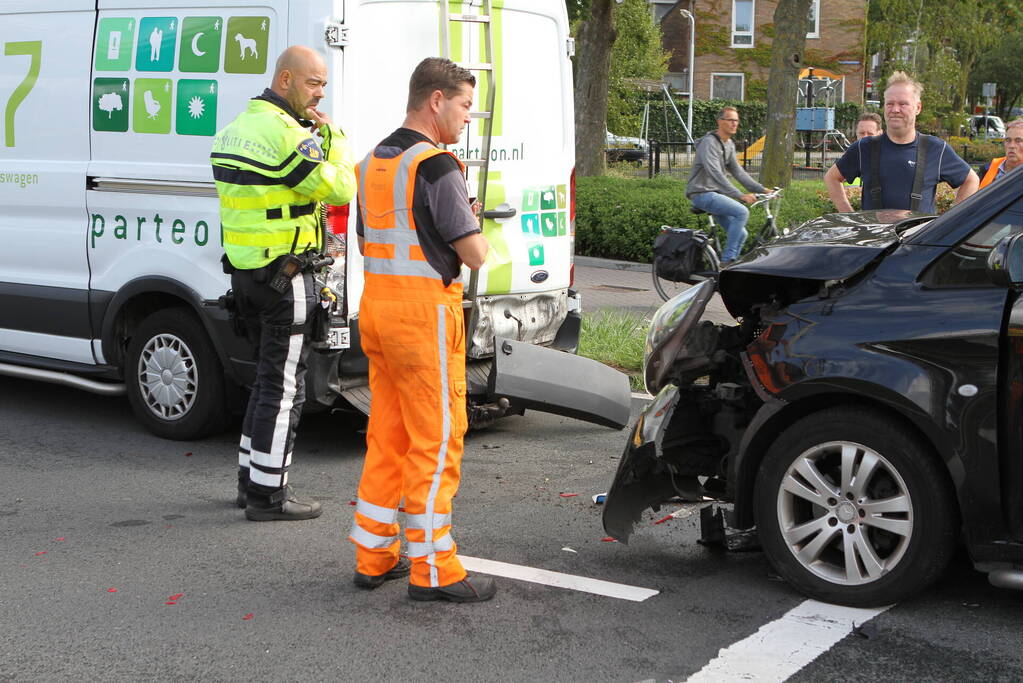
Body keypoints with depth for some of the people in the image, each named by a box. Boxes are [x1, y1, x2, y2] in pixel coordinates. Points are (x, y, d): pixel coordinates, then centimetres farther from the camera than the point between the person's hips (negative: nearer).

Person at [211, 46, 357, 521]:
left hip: (244, 269, 10)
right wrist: (332, 134, -4)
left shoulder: (236, 128, 14)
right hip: (284, 277, -10)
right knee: (283, 387, -1)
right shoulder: (286, 134, -18)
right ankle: (267, 495, 5)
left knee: (269, 379, 20)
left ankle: (251, 480, 27)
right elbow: (342, 188, -16)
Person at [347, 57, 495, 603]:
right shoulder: (435, 166, -15)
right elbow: (475, 254, -14)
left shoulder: (371, 163, 13)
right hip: (424, 311, -9)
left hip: (375, 304, 9)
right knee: (436, 440, -2)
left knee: (388, 434, 15)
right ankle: (432, 570, 3)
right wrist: (474, 226, 6)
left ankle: (374, 556, 22)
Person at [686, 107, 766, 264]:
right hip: (702, 193, -10)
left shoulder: (730, 145, 14)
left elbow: (738, 172, 16)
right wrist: (740, 195, -31)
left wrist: (761, 190, 6)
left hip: (714, 194, 10)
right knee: (742, 212, -26)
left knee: (741, 234, 4)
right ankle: (727, 260, -23)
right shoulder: (709, 143, -16)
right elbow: (716, 174, -26)